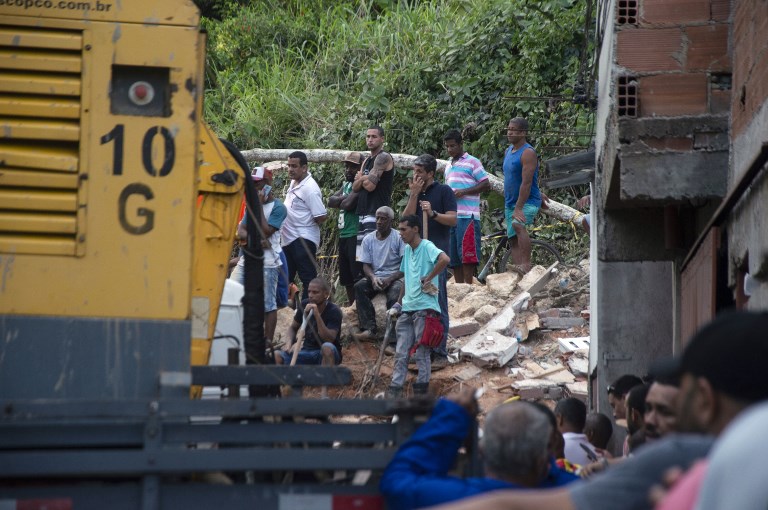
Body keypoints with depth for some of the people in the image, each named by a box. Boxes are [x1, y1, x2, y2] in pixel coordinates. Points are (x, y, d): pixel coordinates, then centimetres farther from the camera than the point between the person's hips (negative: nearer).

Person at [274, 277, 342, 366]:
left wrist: (317, 315, -34)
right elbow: (293, 328, 14)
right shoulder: (305, 305, 0)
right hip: (307, 351, 5)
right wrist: (290, 343, -8)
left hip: (326, 355, -5)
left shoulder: (334, 311, -15)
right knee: (276, 355, -18)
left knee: (327, 347, -40)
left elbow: (329, 340, -27)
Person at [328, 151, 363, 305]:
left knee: (358, 278, -12)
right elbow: (330, 201, 8)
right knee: (346, 279, 15)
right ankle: (351, 306, 22)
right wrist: (344, 198, -8)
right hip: (343, 236, 10)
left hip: (355, 236, -10)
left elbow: (348, 204, -21)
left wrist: (340, 201, -1)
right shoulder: (346, 184, 19)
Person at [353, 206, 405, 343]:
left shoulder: (399, 238, -5)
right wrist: (373, 277, -17)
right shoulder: (368, 239, 8)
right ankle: (369, 329, -30)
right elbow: (366, 265, 6)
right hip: (375, 276, 4)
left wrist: (389, 280, -22)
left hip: (395, 277, -4)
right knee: (359, 287, -26)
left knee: (394, 296, -36)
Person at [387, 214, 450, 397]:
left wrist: (428, 279, -20)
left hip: (424, 308, -8)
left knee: (422, 351, -1)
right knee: (401, 352, 5)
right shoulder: (407, 250, 16)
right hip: (407, 308, 8)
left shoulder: (426, 247, -9)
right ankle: (395, 388, 5)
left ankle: (421, 388, 5)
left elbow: (445, 259, -28)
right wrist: (398, 304, 20)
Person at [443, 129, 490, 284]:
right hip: (451, 216, 7)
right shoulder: (449, 166, 22)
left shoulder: (472, 162, 0)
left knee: (467, 254, -10)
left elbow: (486, 185, -6)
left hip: (467, 215, -7)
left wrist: (463, 192, -15)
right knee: (454, 257, 6)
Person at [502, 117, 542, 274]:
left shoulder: (528, 153, -15)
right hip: (510, 202, 9)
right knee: (513, 239, 6)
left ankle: (527, 265, -37)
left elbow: (526, 183, -21)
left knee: (518, 225, -33)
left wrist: (518, 208, -26)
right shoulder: (508, 151, 12)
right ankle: (519, 272, 8)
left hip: (528, 202, -9)